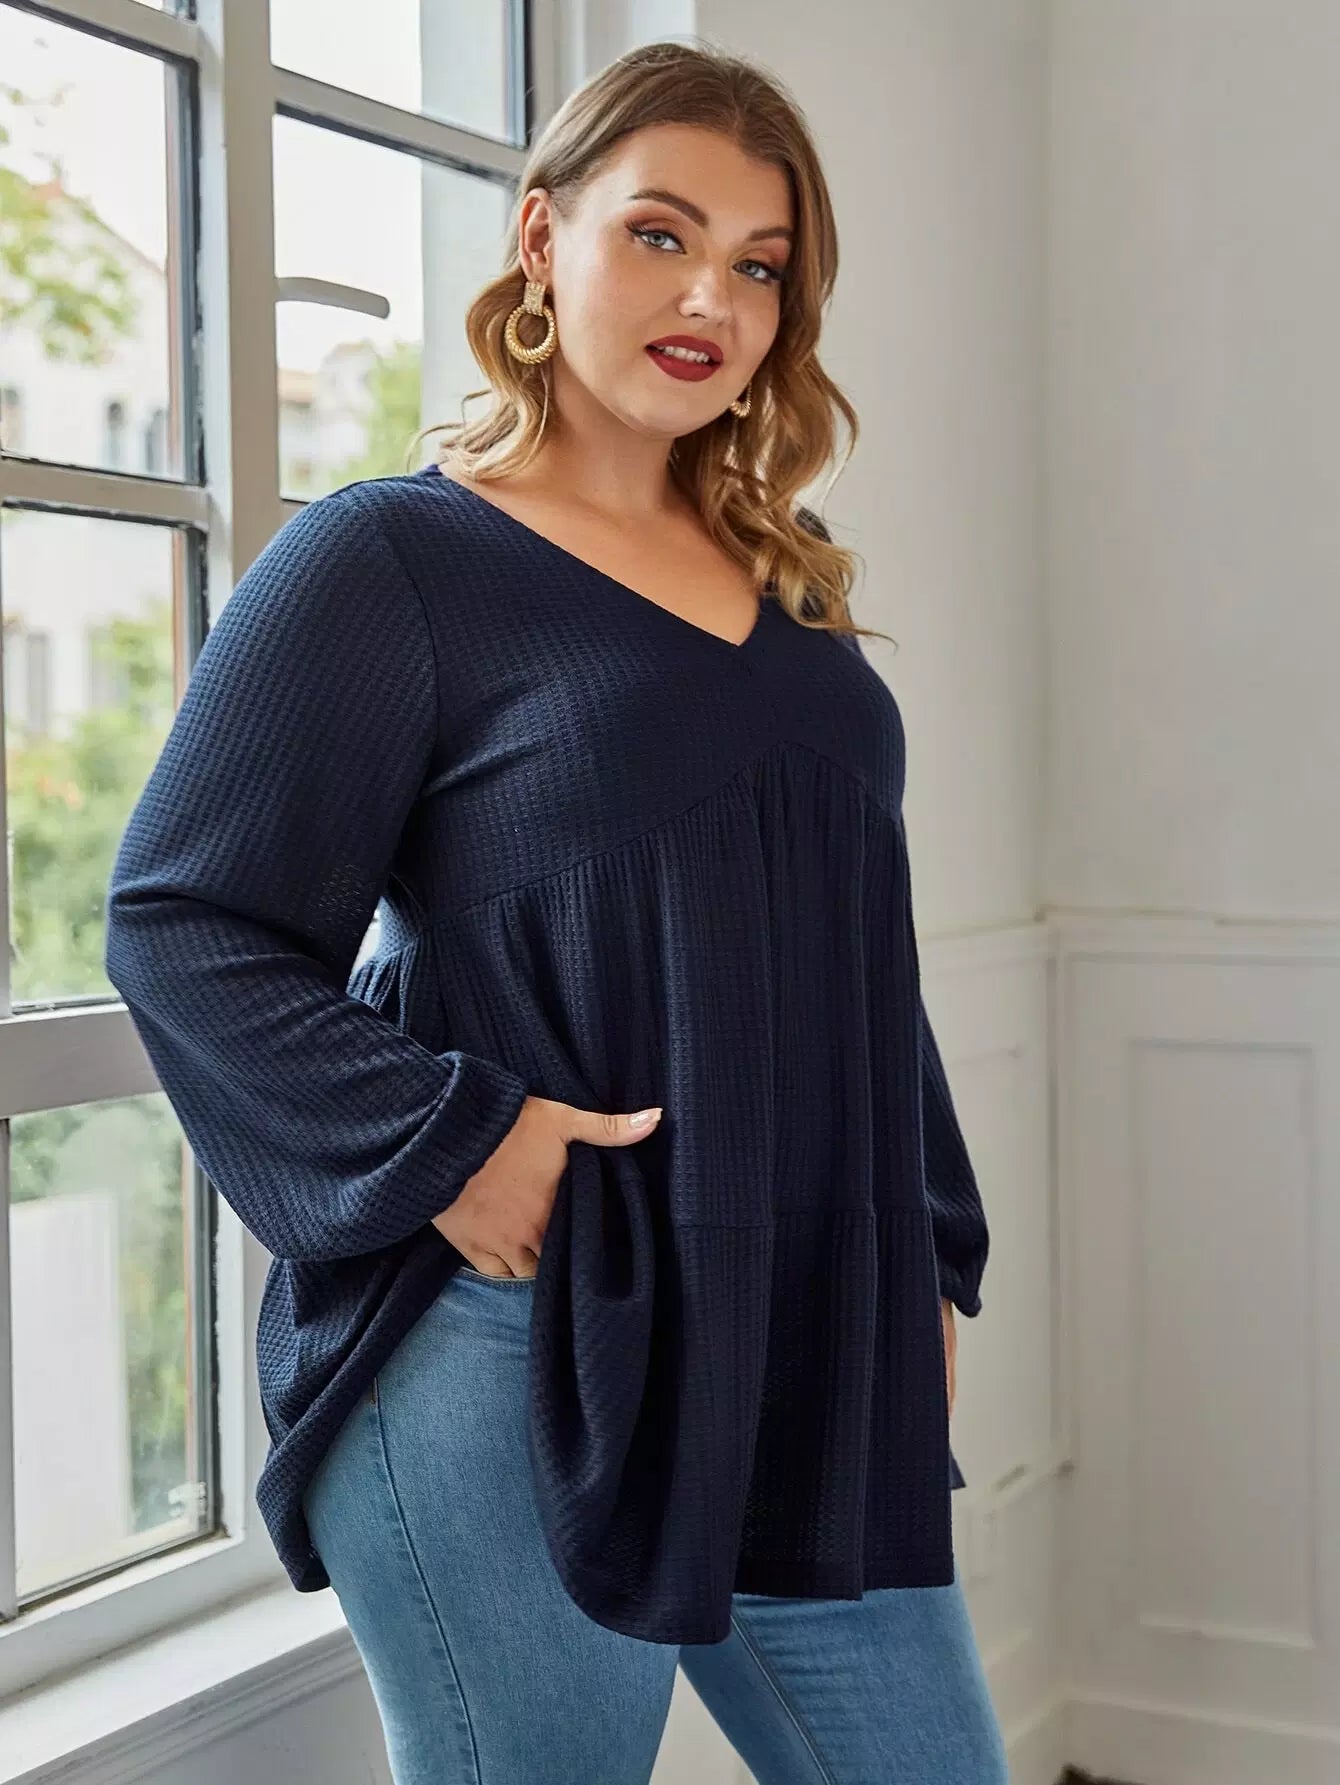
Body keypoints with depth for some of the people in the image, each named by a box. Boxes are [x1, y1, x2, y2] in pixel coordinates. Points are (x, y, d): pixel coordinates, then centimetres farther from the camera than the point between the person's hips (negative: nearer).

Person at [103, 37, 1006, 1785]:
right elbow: (183, 926, -9)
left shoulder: (782, 589, 14)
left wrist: (929, 1269, 15)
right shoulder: (385, 561, -5)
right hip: (512, 1361, -6)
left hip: (812, 1359, 7)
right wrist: (445, 1148, -18)